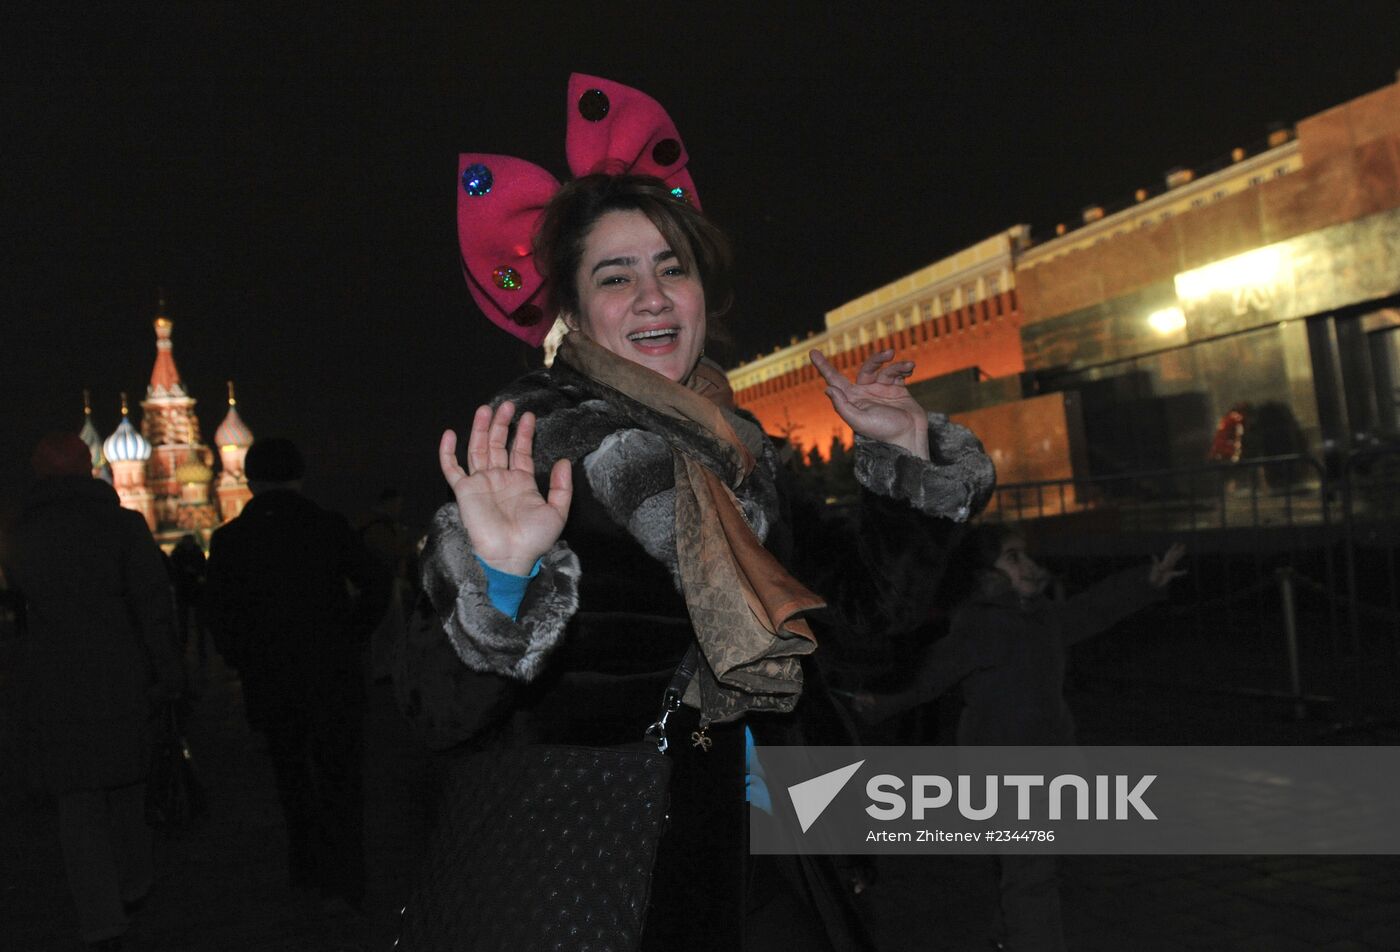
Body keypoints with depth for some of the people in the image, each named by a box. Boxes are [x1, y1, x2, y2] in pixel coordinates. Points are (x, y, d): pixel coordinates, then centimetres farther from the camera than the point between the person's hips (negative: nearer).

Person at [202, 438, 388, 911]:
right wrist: (349, 637, 6)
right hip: (334, 673, -1)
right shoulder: (329, 525, -5)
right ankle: (342, 879, 4)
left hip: (270, 678, 1)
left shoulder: (229, 539, -3)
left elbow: (217, 614, -4)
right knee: (338, 775, 9)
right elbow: (376, 585, -5)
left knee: (292, 774, 19)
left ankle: (307, 868, 26)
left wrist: (247, 662, 8)